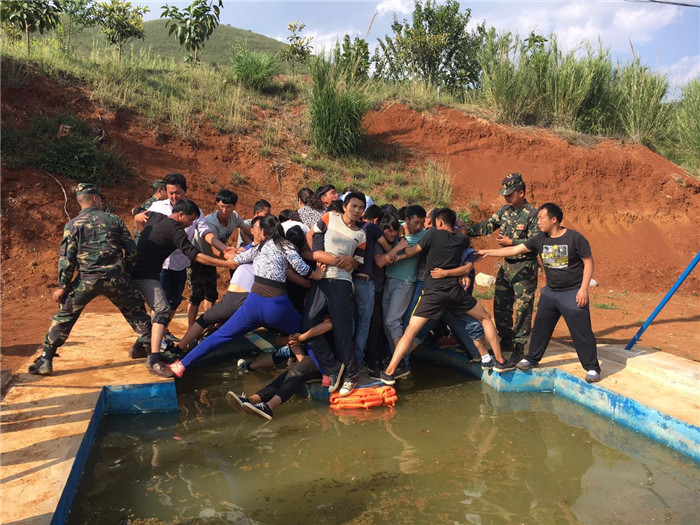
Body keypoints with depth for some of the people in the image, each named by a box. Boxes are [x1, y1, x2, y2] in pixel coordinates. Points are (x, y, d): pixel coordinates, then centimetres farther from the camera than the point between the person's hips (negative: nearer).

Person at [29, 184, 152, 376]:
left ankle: (45, 359, 14)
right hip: (115, 278, 0)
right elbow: (131, 251, 8)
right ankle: (148, 344, 25)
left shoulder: (73, 224, 6)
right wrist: (125, 272, 23)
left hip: (86, 280, 0)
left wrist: (62, 286, 5)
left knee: (64, 317, 14)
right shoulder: (114, 220, 9)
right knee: (136, 312, 19)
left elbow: (66, 257, 0)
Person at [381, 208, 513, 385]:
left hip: (433, 291, -2)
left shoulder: (434, 234, 2)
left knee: (410, 331, -2)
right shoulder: (463, 241, 11)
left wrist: (404, 245, 25)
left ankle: (389, 373, -7)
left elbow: (411, 252, 7)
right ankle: (500, 361, 22)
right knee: (485, 318, 22)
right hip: (455, 290, 2)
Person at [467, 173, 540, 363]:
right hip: (506, 265, 7)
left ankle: (519, 346, 10)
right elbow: (487, 225, 7)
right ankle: (505, 341, 25)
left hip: (525, 268, -7)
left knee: (523, 308, -1)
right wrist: (467, 231, -4)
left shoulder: (532, 214, -14)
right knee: (500, 305, 11)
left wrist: (511, 242, -21)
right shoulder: (505, 210, 7)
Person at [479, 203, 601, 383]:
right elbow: (515, 250, 3)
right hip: (550, 292, 5)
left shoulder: (575, 238, -13)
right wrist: (488, 252, 0)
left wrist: (584, 288, -14)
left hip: (573, 294, -5)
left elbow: (588, 262, -8)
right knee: (540, 327, 13)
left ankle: (592, 368, 10)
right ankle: (532, 358, 28)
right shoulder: (540, 239, 0)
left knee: (581, 331, -3)